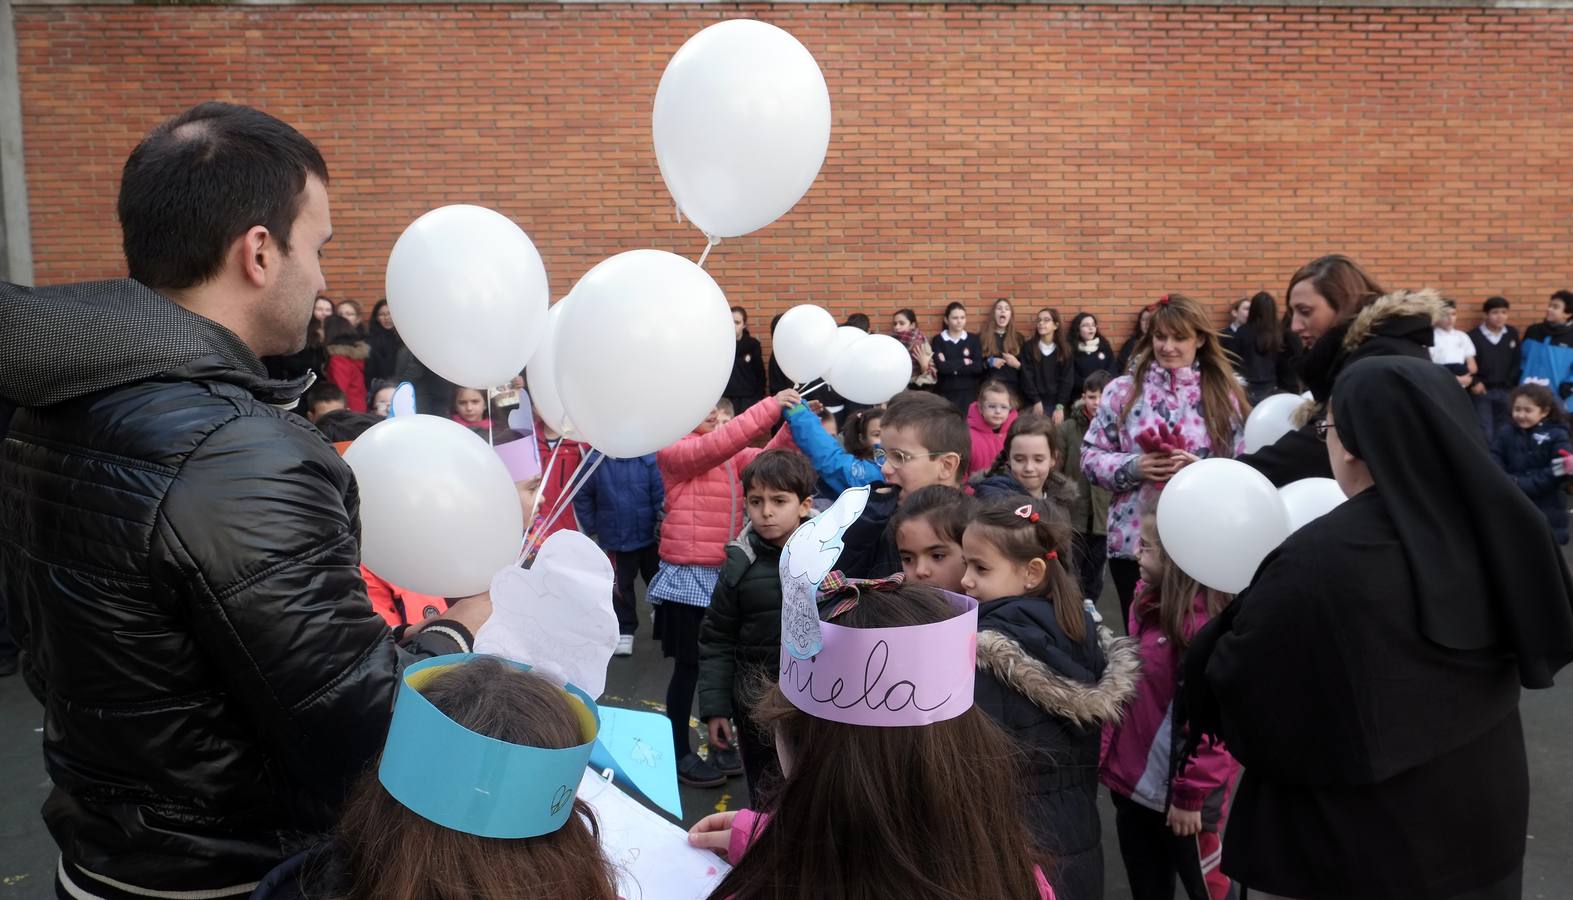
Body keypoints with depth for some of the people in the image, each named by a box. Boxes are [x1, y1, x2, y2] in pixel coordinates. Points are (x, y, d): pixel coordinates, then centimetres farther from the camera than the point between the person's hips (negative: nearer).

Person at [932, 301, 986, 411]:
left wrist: (950, 366, -9)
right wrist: (964, 362, -5)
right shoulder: (938, 340, 2)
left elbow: (978, 367, -5)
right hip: (945, 393, -1)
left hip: (968, 392, 2)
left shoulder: (973, 339, 8)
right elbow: (941, 366, -13)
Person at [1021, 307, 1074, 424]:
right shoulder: (1029, 348, 3)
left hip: (1056, 404, 1)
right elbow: (1026, 377, -2)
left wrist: (1060, 406, -9)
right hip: (1034, 404, -1)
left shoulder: (1065, 350, 5)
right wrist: (1036, 402, -12)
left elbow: (1067, 380, 1)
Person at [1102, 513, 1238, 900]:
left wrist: (1192, 794, -16)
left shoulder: (1204, 619, -23)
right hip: (1133, 782, 8)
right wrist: (1109, 754, 12)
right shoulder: (1148, 603, 2)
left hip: (1181, 794, -8)